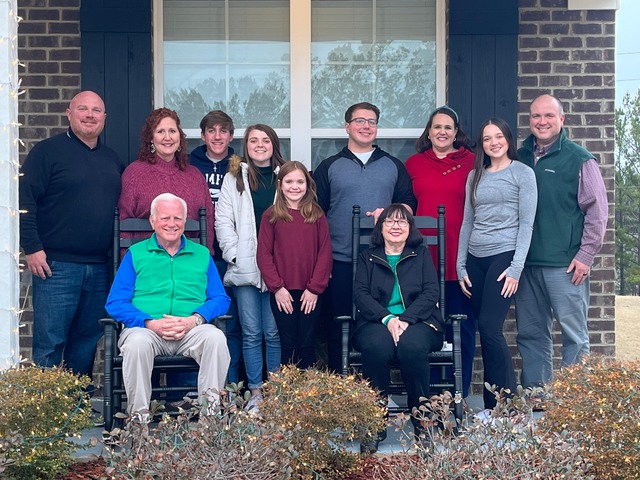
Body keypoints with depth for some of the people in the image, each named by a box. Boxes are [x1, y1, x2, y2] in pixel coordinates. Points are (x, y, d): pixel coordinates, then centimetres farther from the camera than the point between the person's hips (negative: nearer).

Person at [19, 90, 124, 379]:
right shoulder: (48, 151, 0)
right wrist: (32, 248, -14)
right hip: (57, 265, -5)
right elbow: (25, 200, -7)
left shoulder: (112, 160, 17)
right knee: (49, 343, -4)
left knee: (88, 340, 11)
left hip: (100, 268, 6)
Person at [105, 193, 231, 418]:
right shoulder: (135, 254, 14)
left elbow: (220, 299, 10)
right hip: (146, 329, -1)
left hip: (192, 331, 1)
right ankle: (139, 416, -26)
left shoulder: (202, 254, 19)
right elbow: (115, 303, 4)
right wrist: (150, 323, -13)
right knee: (137, 343, -35)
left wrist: (195, 320, -11)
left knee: (216, 338, -30)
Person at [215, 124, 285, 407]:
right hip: (244, 268, 0)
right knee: (251, 333, 3)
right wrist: (234, 254, -4)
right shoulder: (234, 178, 9)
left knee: (274, 331, 2)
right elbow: (223, 220, 5)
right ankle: (255, 391, 10)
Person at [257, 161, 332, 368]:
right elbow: (264, 254, -1)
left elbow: (325, 253, 0)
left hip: (311, 293, 1)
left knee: (307, 345, 6)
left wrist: (315, 288, -7)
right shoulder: (271, 216, 2)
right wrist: (277, 287, -9)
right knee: (288, 346, 4)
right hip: (282, 293, 0)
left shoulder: (317, 215, 4)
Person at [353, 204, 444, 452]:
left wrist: (406, 319, -15)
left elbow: (431, 292, 3)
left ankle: (422, 421, -24)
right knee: (376, 347, -36)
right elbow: (360, 294, 4)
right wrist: (387, 319, -15)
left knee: (412, 345, -37)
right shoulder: (367, 257, 18)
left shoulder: (421, 254, 17)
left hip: (417, 321, 0)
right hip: (376, 322, 0)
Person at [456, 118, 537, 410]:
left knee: (490, 328, -15)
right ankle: (491, 406, 9)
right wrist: (460, 266, 9)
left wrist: (516, 268, -12)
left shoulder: (523, 173, 0)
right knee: (485, 331, 3)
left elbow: (526, 223, -5)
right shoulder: (475, 176, 15)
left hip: (504, 256, -5)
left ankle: (507, 399, -5)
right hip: (475, 259, 5)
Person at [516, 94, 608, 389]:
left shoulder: (579, 160, -2)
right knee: (530, 333, 10)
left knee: (574, 333, 0)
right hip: (526, 262, 5)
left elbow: (597, 211, -5)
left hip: (565, 265, -5)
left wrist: (586, 255, -10)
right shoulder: (521, 158, 12)